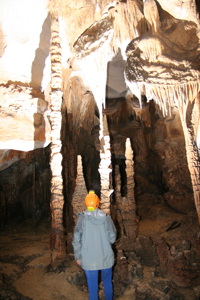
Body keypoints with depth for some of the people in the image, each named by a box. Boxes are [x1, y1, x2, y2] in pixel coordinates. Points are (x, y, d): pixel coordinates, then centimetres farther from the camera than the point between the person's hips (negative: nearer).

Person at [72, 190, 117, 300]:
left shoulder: (82, 217, -10)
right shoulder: (106, 217, -8)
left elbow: (76, 239, -11)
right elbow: (112, 237, -6)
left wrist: (78, 256, 0)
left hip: (89, 259, -1)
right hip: (106, 258, 2)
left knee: (92, 286, 13)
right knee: (107, 283, 23)